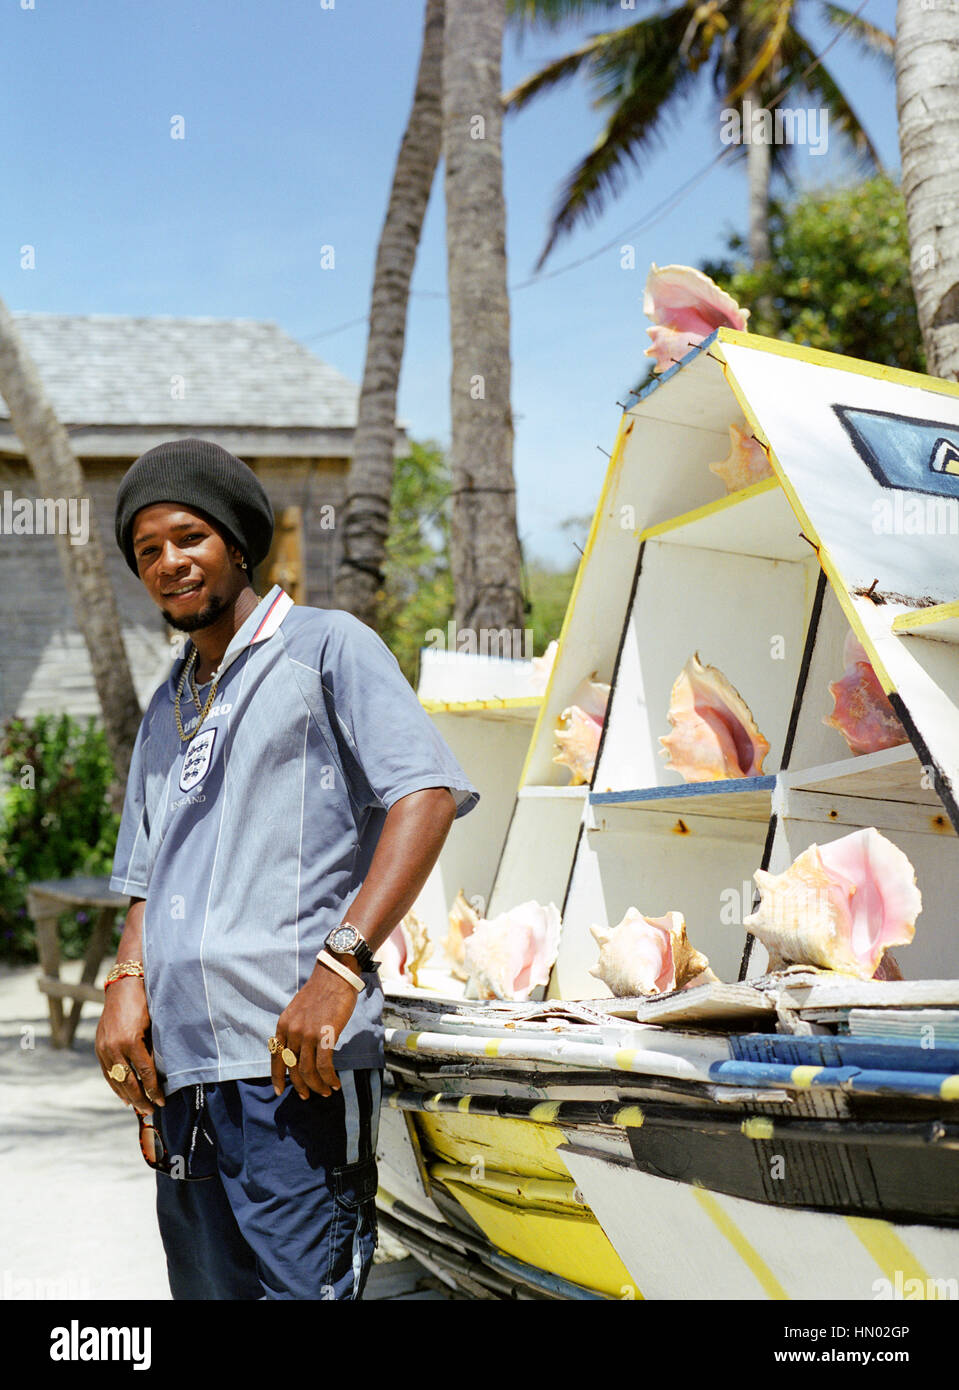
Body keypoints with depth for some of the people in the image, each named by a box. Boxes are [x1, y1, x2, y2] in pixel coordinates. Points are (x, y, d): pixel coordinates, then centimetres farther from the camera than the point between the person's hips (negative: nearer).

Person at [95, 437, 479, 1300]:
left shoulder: (323, 645, 2)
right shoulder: (166, 710, 23)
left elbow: (429, 793, -11)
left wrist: (341, 966, -21)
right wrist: (127, 984, 5)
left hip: (292, 1064, -7)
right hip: (180, 1068, 7)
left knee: (302, 1284, -9)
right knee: (210, 1289, 12)